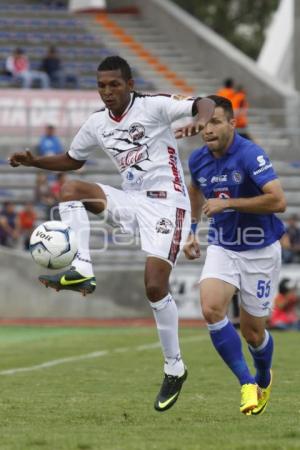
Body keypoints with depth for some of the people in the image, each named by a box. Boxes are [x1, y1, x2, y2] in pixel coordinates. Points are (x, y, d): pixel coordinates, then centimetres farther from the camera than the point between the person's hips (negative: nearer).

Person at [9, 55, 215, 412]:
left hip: (166, 203, -6)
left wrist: (202, 119, -43)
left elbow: (204, 103, -18)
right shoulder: (97, 124, 9)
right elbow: (72, 160, 24)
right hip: (132, 201, 6)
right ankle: (81, 270, -22)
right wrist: (33, 161, 9)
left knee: (155, 286, -15)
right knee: (70, 188, -14)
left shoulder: (153, 106, -9)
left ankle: (174, 367, 1)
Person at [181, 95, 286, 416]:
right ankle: (247, 384, -12)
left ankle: (264, 380, 37)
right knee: (211, 308, -22)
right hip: (221, 247, 4)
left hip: (260, 250, -4)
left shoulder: (250, 155, -22)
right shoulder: (198, 159, -2)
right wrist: (191, 230, 13)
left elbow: (278, 200, -32)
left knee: (252, 329, 4)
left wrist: (228, 203, -29)